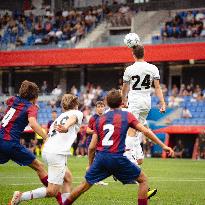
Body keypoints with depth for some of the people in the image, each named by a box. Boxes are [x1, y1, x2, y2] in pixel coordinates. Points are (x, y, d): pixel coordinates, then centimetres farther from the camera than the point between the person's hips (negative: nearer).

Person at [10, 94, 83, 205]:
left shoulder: (60, 117, 29)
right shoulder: (77, 113, 8)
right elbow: (72, 119, -17)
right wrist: (66, 127, -37)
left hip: (46, 150, 8)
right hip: (57, 153, -8)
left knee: (68, 178, 24)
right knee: (52, 191, -8)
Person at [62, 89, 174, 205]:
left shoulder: (100, 120, 13)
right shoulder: (126, 116, 4)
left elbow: (92, 147, 11)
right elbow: (145, 131, -1)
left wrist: (90, 165, 24)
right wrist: (163, 146, 4)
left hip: (100, 157, 4)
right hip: (117, 157, -4)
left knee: (86, 185, 19)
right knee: (143, 180, 12)